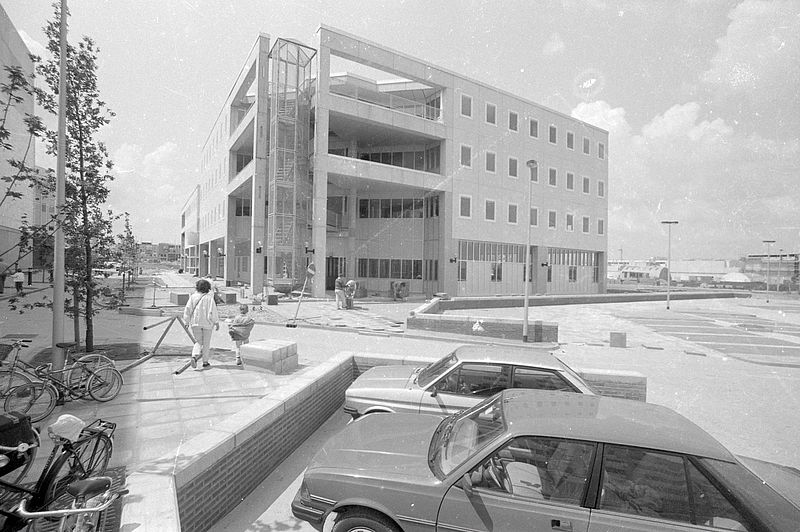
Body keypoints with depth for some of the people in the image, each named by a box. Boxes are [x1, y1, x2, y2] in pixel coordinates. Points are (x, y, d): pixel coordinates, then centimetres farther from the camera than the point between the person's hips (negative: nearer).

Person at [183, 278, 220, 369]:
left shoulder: (193, 297, 0)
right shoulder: (209, 297, -10)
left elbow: (187, 309, 0)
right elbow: (213, 311, -11)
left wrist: (187, 321, 8)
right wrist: (216, 322, -3)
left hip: (195, 323, 3)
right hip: (207, 323, -3)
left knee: (198, 342, 14)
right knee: (206, 343, 11)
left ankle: (194, 356, -11)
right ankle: (205, 361, 16)